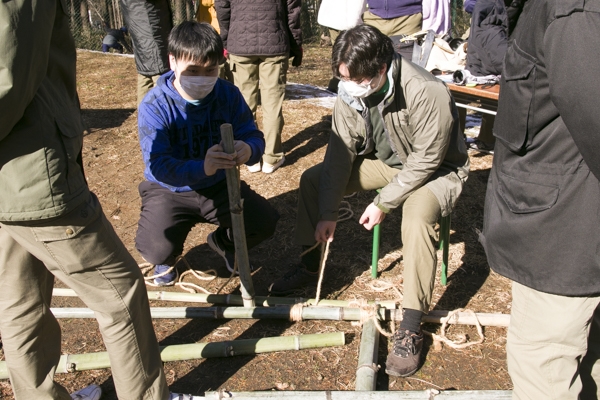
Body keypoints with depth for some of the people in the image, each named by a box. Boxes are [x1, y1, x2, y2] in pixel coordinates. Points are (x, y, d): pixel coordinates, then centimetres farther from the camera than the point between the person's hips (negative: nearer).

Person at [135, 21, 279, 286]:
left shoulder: (228, 94, -12)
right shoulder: (154, 106, -22)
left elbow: (254, 137, -14)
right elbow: (157, 165, -30)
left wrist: (248, 150, -41)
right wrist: (202, 167, -51)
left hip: (218, 186, 3)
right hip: (169, 190, -3)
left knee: (265, 221, -15)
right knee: (157, 249, -26)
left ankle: (223, 243, 21)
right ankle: (166, 259, 17)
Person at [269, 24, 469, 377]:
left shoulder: (428, 93, -33)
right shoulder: (351, 93, -15)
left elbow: (425, 162, -27)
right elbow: (340, 153, -12)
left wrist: (382, 203, -23)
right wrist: (328, 214, -14)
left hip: (435, 169, -6)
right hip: (383, 162, 6)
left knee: (417, 217, -37)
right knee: (312, 179, -5)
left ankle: (412, 328, -26)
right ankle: (311, 266, 13)